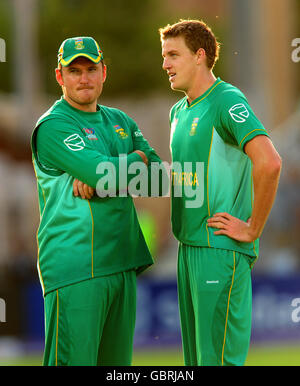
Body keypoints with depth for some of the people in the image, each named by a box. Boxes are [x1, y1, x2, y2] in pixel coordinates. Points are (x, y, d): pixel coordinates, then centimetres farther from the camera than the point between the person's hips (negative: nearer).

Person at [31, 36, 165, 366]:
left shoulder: (120, 122, 19)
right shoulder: (53, 125, -5)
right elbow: (107, 175, -17)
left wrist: (100, 178, -10)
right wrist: (136, 158, 4)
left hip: (122, 262, 8)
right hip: (75, 263, -7)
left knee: (117, 361, 10)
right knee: (74, 361, -12)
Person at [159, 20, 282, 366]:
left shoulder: (227, 101, -12)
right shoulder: (178, 111, 17)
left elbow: (268, 163, -25)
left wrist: (252, 230, -19)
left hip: (221, 246, -9)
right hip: (189, 245, 9)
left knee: (218, 354, -8)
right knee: (194, 353, 12)